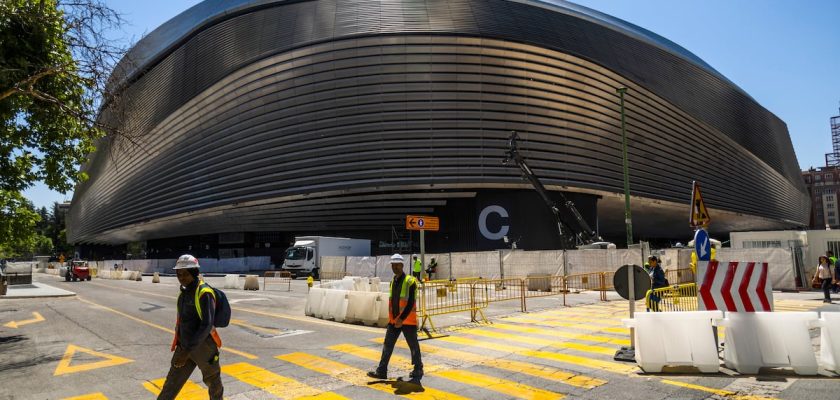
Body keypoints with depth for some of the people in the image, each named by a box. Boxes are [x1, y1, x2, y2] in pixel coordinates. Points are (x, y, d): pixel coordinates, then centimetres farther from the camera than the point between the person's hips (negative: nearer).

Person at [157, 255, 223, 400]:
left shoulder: (204, 293, -19)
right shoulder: (184, 292, 5)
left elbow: (207, 325, -26)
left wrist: (187, 351, -28)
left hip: (204, 347, -6)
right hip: (185, 346, 6)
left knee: (213, 382, 15)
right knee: (172, 384, 4)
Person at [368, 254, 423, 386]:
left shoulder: (410, 281, -13)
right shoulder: (393, 282, 10)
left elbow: (411, 303, -18)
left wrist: (402, 319, -23)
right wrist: (391, 318, 18)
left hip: (408, 321, -7)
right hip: (393, 321, 7)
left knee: (414, 346, 7)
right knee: (387, 345, 7)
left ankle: (418, 371, 22)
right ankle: (382, 371, 14)